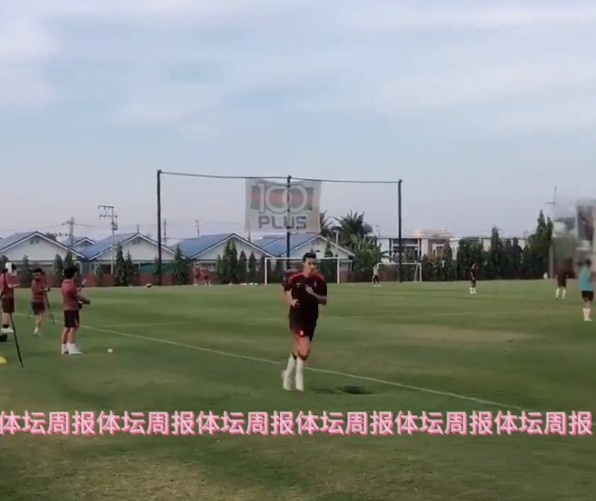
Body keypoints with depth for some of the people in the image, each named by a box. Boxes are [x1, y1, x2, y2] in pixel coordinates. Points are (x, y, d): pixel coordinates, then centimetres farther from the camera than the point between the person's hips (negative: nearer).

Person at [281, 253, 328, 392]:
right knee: (305, 348, -19)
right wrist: (290, 301, -9)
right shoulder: (294, 279, -6)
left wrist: (314, 295, -20)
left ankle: (288, 374, 37)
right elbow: (286, 292, 11)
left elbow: (324, 301, -2)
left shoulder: (320, 280, -3)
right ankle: (299, 375, 3)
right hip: (297, 317, -3)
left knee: (298, 349, 15)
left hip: (311, 319, 4)